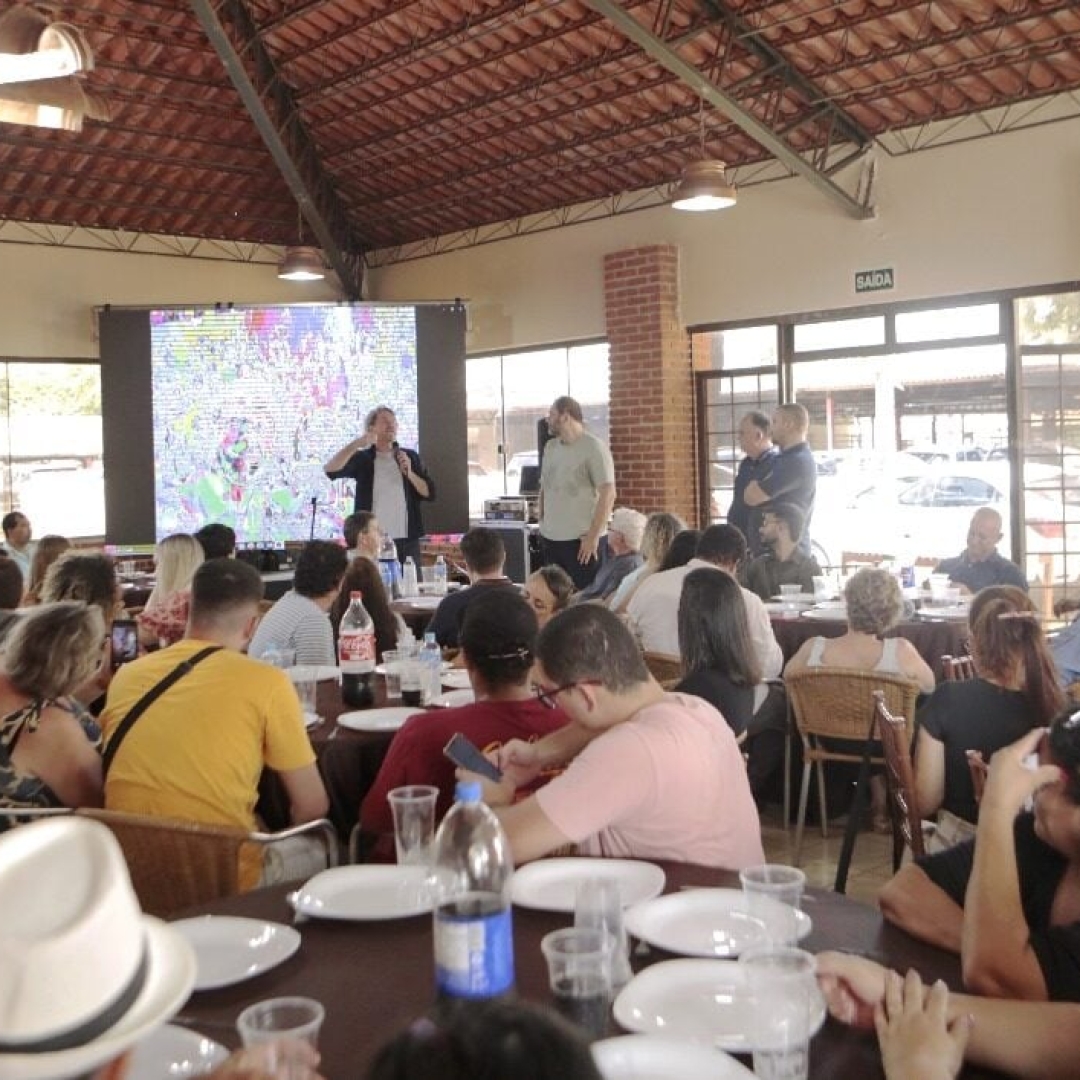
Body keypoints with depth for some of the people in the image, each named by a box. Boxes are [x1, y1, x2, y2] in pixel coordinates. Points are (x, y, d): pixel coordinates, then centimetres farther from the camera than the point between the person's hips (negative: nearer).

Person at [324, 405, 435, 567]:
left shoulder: (410, 457, 11)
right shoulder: (362, 459, 4)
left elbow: (429, 494, 6)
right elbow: (330, 469, -12)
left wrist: (409, 473, -9)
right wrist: (356, 444, -20)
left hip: (407, 542, 2)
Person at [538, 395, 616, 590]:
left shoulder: (594, 448, -8)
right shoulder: (550, 447, 12)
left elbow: (608, 495, -13)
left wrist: (593, 536, -16)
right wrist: (542, 524, 12)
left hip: (582, 541, -6)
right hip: (549, 539, 6)